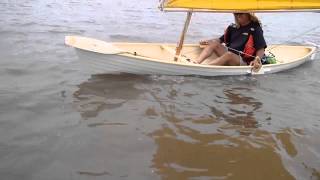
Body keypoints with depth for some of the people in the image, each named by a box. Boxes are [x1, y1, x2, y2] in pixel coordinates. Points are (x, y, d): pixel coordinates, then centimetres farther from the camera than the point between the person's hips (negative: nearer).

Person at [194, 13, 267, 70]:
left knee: (229, 55, -36)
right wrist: (208, 41, 3)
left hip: (243, 62, -6)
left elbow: (261, 49, -9)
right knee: (214, 43, -9)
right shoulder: (233, 27, 13)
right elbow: (221, 40, 21)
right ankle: (196, 62, -29)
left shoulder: (255, 28, -3)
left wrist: (257, 60, -29)